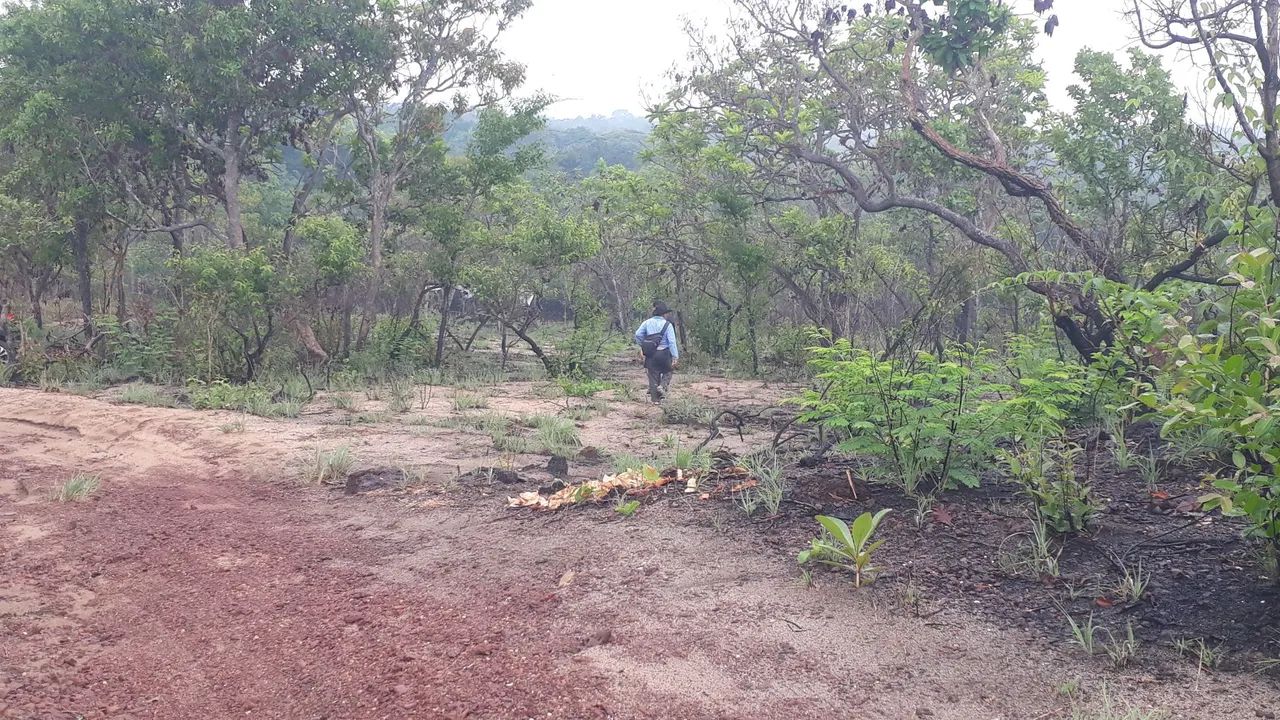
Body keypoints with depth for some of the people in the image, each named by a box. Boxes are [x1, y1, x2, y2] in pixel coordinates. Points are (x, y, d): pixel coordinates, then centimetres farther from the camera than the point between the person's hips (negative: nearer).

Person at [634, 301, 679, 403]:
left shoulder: (647, 322, 2)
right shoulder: (667, 325, -8)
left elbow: (638, 335, -2)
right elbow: (672, 342, -14)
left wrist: (642, 346, 13)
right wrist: (676, 357, -14)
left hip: (650, 355, 3)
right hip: (664, 353, -3)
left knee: (653, 376, 10)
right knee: (667, 371, 20)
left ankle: (655, 399, 11)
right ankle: (663, 386, -5)